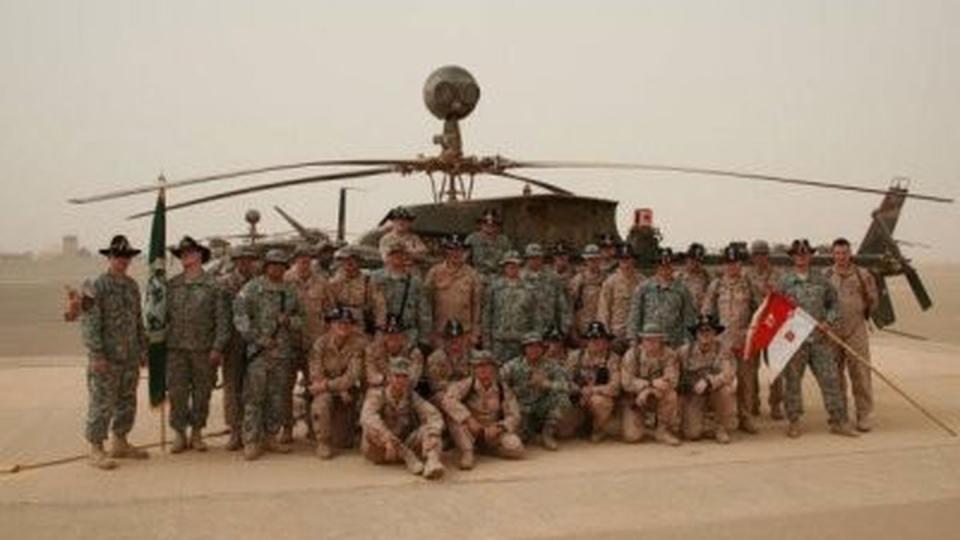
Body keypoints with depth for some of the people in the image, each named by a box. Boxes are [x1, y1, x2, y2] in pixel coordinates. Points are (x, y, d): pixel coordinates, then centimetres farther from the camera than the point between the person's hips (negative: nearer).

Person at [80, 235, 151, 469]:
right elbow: (89, 323, -14)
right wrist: (96, 355, -19)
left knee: (127, 403, 13)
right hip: (106, 359, -7)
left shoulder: (132, 286, 12)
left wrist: (143, 350, 14)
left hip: (130, 358, 7)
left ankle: (120, 444, 25)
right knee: (101, 404, -3)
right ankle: (96, 450, 5)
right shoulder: (95, 287, -9)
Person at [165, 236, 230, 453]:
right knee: (176, 393, 3)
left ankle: (197, 433, 20)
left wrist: (218, 347, -9)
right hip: (176, 348, 2)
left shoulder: (213, 285, -1)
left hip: (204, 350, -2)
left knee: (202, 393, 6)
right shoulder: (172, 285, 9)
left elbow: (222, 319, -3)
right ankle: (179, 434, 15)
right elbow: (164, 315, 12)